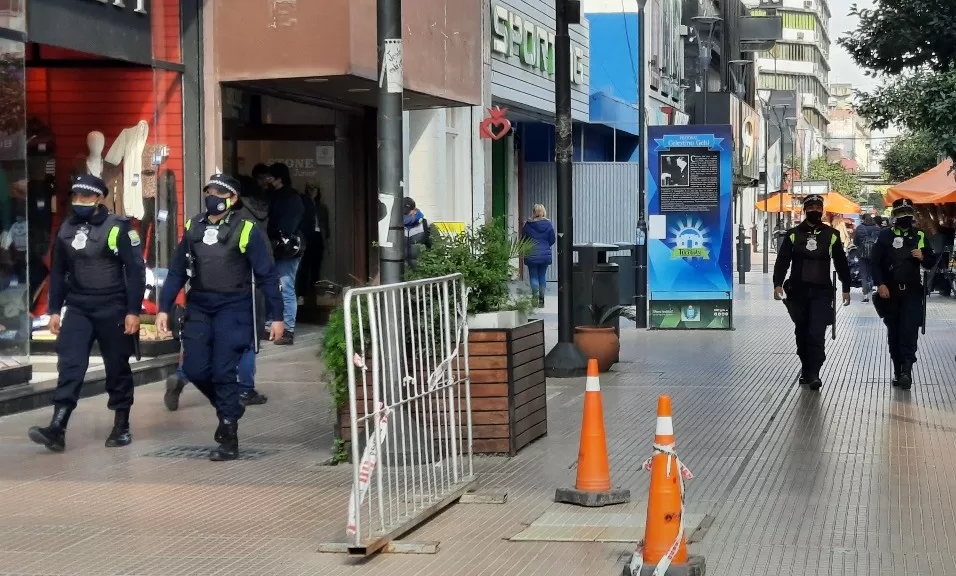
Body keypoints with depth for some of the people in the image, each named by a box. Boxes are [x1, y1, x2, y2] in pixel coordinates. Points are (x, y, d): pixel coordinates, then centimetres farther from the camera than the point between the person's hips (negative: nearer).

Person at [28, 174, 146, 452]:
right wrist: (55, 310, 12)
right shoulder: (66, 230, 8)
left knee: (117, 368, 6)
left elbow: (136, 270, -9)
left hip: (112, 309, -4)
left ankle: (121, 426, 19)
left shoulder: (117, 228, -9)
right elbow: (58, 272, 16)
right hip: (78, 309, 4)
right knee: (70, 366, -7)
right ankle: (57, 429, -13)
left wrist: (133, 311, -13)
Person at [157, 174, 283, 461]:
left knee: (223, 372, -7)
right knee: (194, 369, 0)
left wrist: (276, 316, -7)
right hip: (199, 308, 5)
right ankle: (229, 408, 28)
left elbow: (267, 275, -4)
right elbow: (177, 271, 12)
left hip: (232, 309, -5)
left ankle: (229, 440, 3)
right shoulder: (193, 228, 8)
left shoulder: (245, 230, -6)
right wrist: (164, 308, 5)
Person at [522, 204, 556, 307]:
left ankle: (535, 296, -13)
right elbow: (552, 240, 2)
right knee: (542, 276, 11)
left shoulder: (528, 225, -7)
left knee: (533, 276, 4)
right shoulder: (548, 224, -4)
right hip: (545, 255, 2)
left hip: (531, 255, -2)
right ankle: (541, 300, 12)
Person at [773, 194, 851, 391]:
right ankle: (806, 369, 23)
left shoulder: (831, 235, 6)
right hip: (798, 291, 2)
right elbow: (782, 261, 2)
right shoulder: (793, 234, 6)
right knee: (802, 332, 10)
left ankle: (813, 374, -13)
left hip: (821, 292, -2)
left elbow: (841, 263, 10)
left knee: (817, 333, -13)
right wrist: (778, 284, -10)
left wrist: (846, 288, 8)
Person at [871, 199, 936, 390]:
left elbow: (931, 262, 12)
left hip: (912, 291, -1)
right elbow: (876, 262, 0)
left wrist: (923, 257, -11)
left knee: (909, 329, -13)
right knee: (893, 331, 7)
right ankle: (898, 370, 15)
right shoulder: (885, 236, 3)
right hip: (890, 292, 1)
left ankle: (907, 369, -20)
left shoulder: (919, 236, 6)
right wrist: (880, 284, -12)